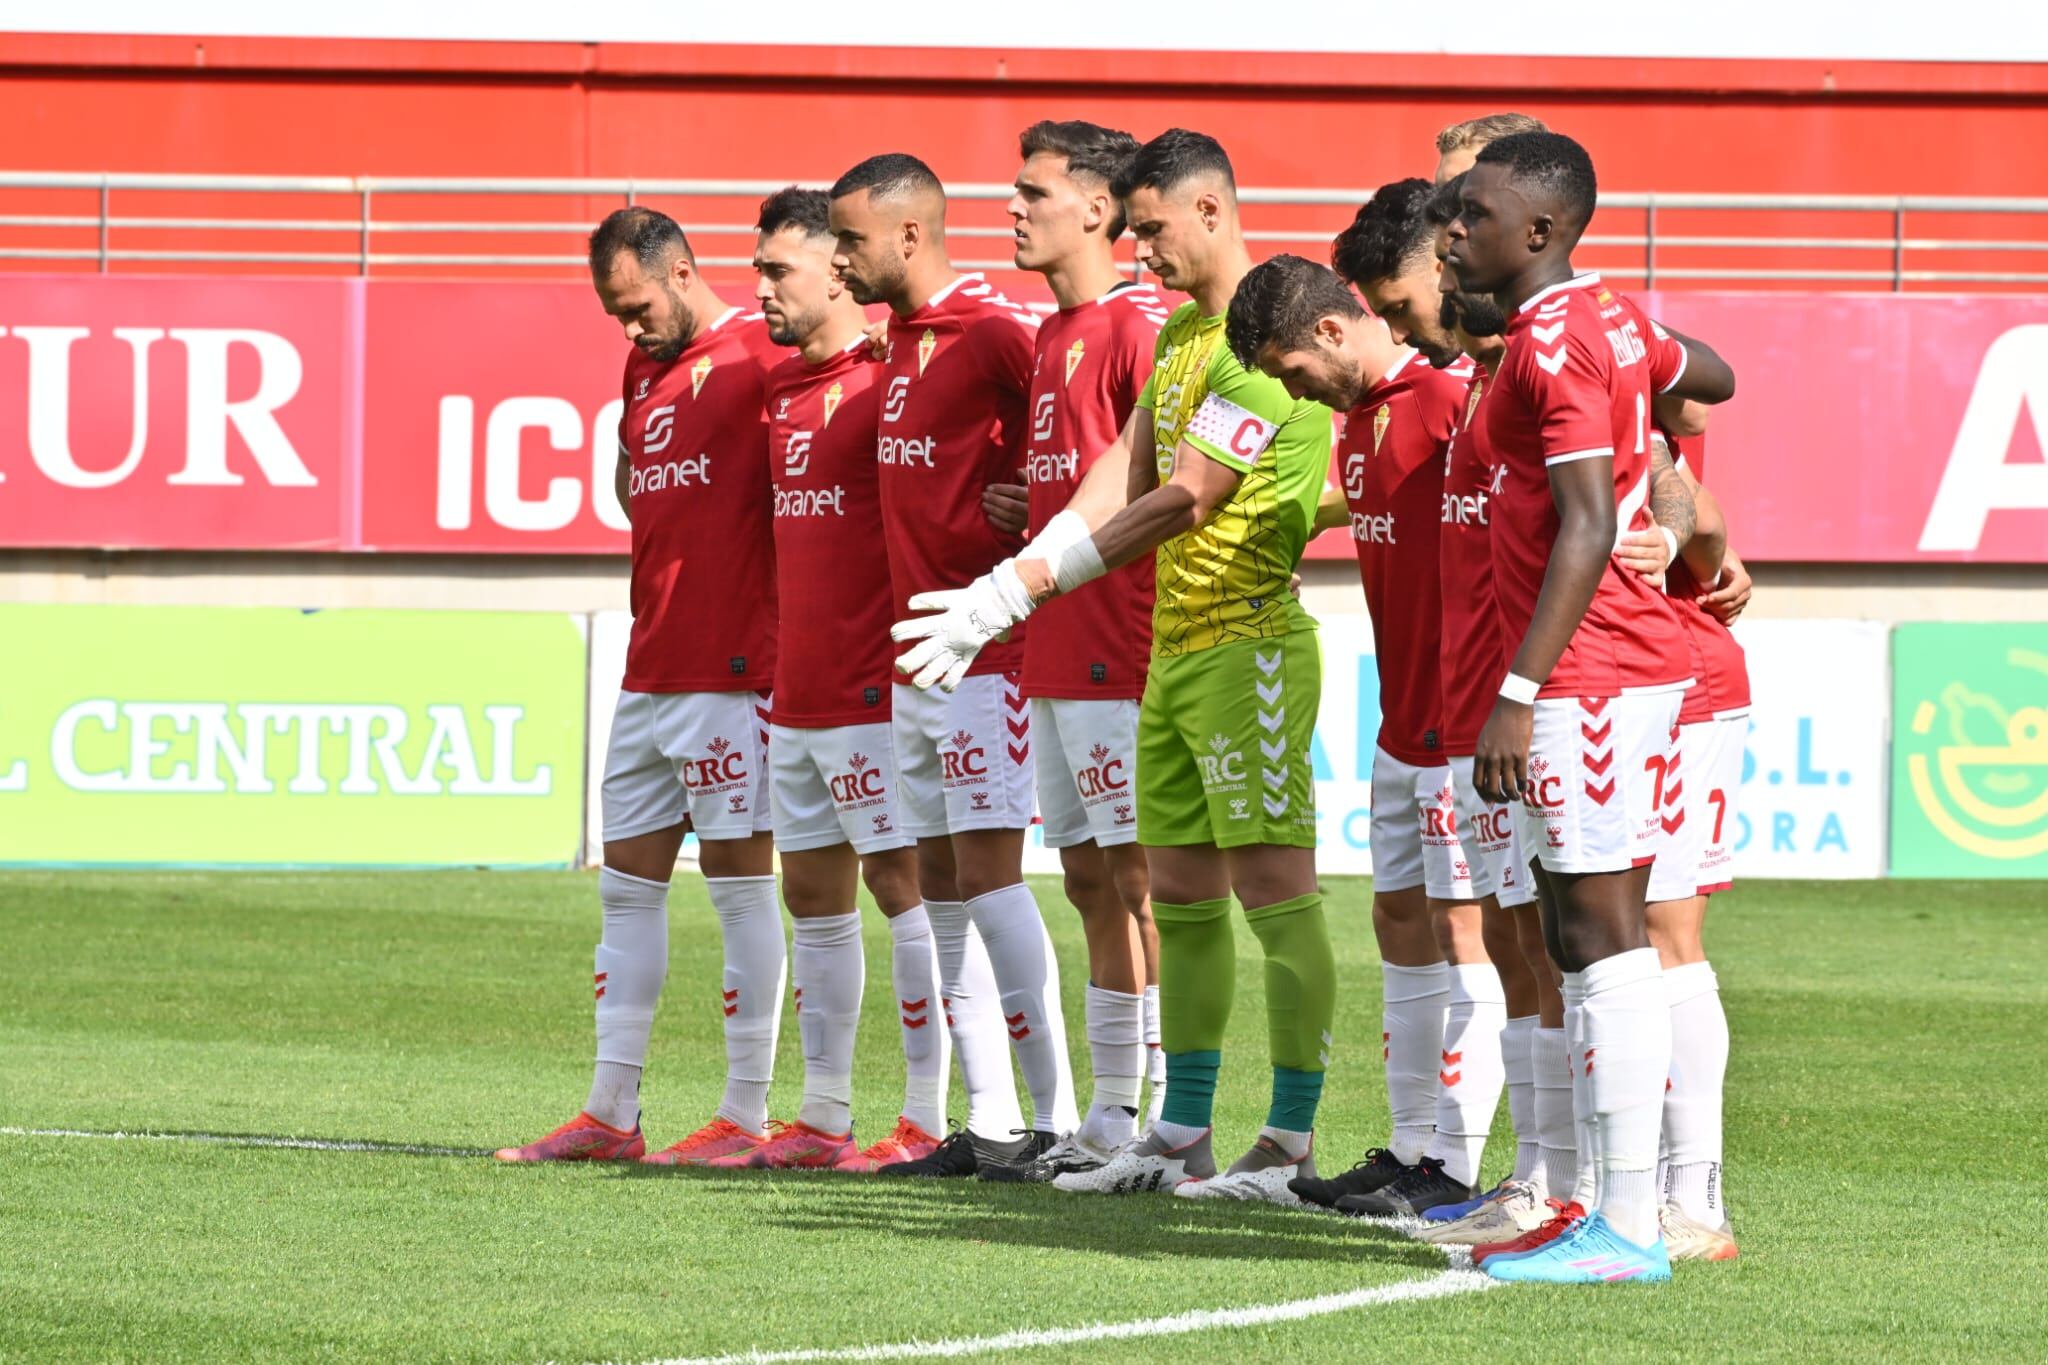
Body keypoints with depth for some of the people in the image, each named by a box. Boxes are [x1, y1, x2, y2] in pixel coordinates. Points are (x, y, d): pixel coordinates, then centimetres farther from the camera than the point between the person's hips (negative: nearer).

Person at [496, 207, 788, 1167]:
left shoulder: (757, 356, -11)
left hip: (730, 665, -9)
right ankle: (609, 1113, 14)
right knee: (627, 885, 9)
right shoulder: (644, 368, 16)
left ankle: (747, 1116, 1)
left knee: (739, 880, -3)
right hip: (650, 670, 9)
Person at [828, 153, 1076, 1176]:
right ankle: (990, 1125, 10)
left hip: (986, 653, -9)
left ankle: (1056, 1119, -9)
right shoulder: (900, 342, 15)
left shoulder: (993, 333, -13)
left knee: (986, 872, -12)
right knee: (940, 881, 8)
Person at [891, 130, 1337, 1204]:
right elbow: (1124, 470, 13)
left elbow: (1180, 503, -19)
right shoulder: (1181, 330, 16)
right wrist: (1010, 584, -1)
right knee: (1181, 894, 11)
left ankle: (1291, 1145, -8)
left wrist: (1016, 591, -17)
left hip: (1246, 643, -10)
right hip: (1175, 647, 10)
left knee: (1272, 885, -9)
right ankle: (1180, 1138, 16)